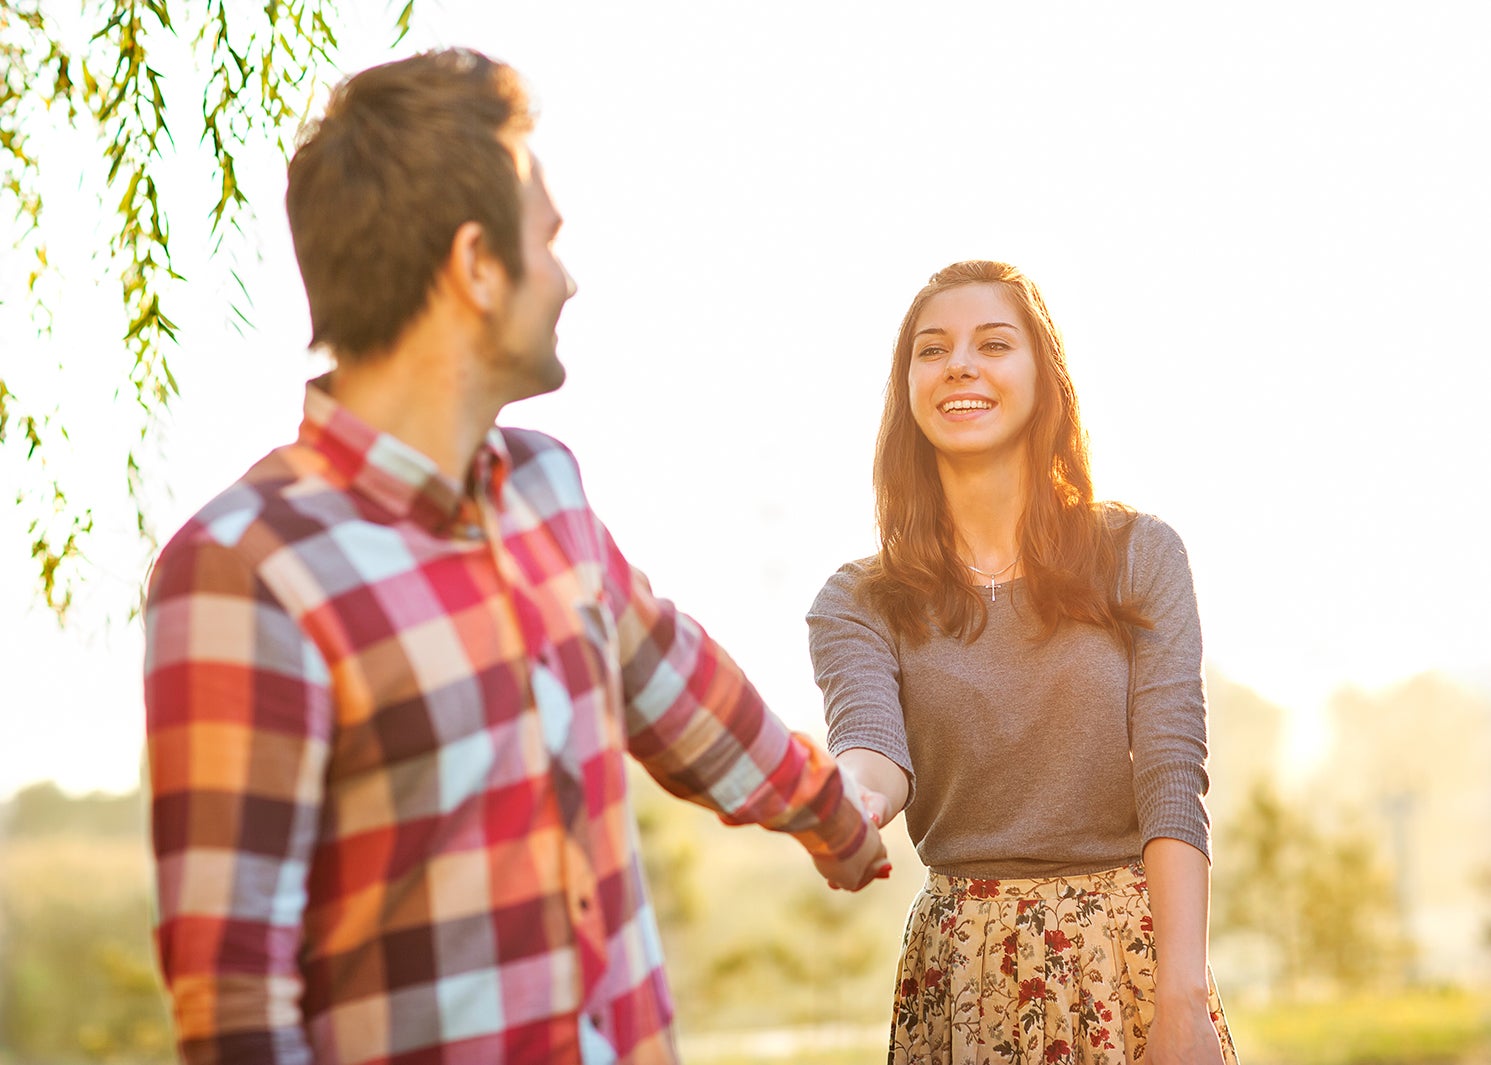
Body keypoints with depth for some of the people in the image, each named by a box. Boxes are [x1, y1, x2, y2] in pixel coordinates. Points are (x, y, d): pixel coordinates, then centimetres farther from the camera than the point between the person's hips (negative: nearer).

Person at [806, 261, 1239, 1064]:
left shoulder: (1139, 555, 1)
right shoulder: (859, 603, 2)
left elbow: (1171, 779, -7)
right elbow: (872, 744, -16)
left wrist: (1182, 999, -18)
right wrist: (846, 800, -41)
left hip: (1134, 954, 0)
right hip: (964, 978, 0)